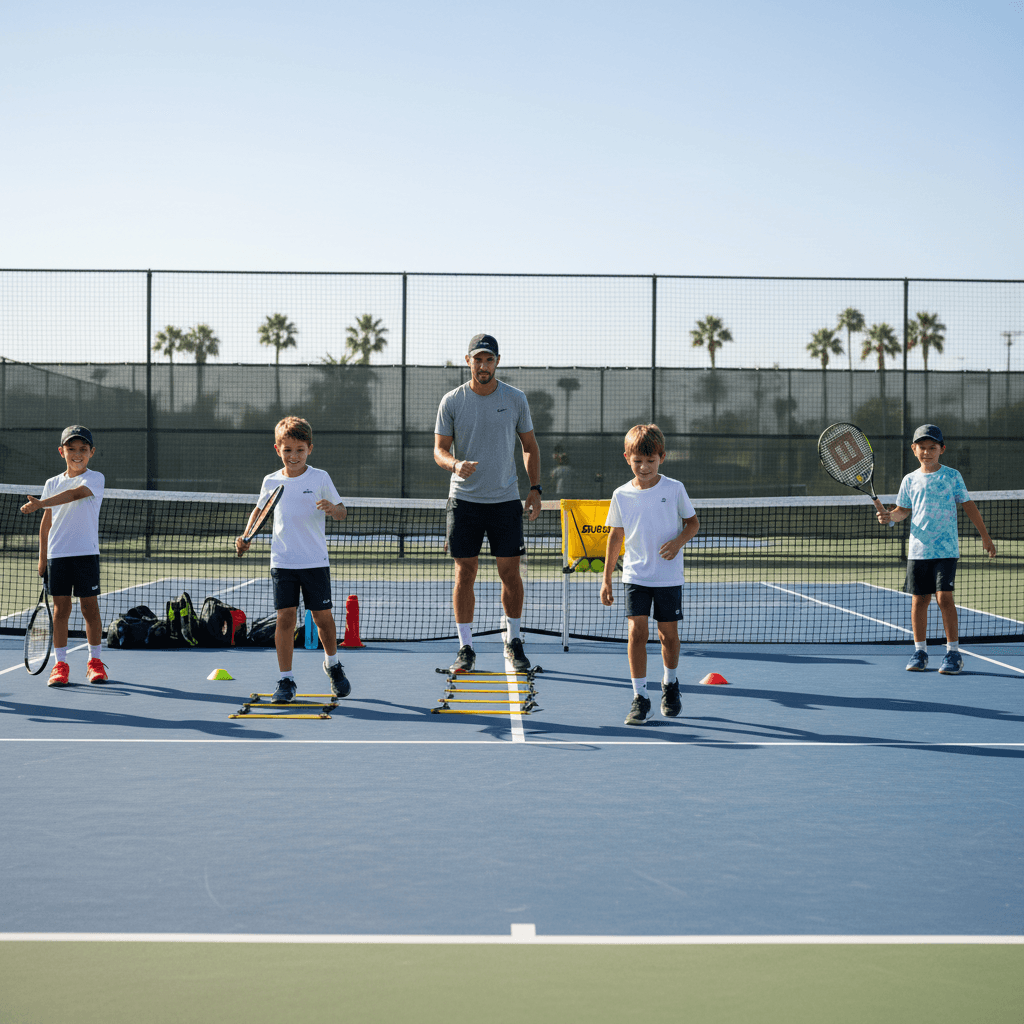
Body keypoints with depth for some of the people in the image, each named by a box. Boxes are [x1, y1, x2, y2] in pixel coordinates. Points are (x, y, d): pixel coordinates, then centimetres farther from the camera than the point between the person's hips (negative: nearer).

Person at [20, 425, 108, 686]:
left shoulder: (95, 478, -2)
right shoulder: (52, 484, 11)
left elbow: (75, 493, -22)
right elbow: (47, 523, 16)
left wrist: (41, 503, -32)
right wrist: (42, 557, 12)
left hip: (86, 553, -3)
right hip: (57, 555, 3)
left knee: (90, 607, 0)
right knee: (60, 609, 2)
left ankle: (95, 661, 13)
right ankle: (60, 665, 6)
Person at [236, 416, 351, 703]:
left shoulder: (320, 478, -2)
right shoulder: (271, 481, 6)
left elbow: (342, 512, -1)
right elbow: (260, 509, 24)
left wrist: (334, 508, -23)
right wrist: (245, 536, 11)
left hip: (315, 561, -1)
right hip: (282, 562, 2)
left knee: (323, 616, 1)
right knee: (285, 616, -6)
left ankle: (332, 663, 29)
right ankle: (286, 680, 0)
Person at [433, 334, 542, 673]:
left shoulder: (515, 399, 2)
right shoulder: (452, 401, -1)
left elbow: (530, 447, 10)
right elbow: (439, 449, 1)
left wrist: (535, 487, 0)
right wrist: (454, 464, -21)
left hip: (506, 501, 1)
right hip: (464, 499, -1)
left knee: (510, 572, 2)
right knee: (464, 573, 0)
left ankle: (514, 643, 18)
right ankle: (466, 648, 8)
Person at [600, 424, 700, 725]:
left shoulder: (674, 489, -4)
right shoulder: (622, 495, 1)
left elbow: (693, 522, 5)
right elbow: (616, 536, 8)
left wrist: (678, 541, -17)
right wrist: (606, 578, 7)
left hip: (669, 576, 0)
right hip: (635, 575, 0)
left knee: (668, 633, 7)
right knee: (637, 631, -11)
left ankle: (670, 683, 34)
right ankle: (640, 697, -6)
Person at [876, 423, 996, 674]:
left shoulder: (952, 476, 2)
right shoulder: (910, 480, 9)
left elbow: (968, 505, 6)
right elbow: (903, 510, 12)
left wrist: (985, 536, 7)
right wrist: (889, 516, -10)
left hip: (945, 548, -3)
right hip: (918, 549, 3)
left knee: (944, 597, -11)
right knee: (918, 600, 5)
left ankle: (953, 652, -3)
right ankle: (920, 651, 16)